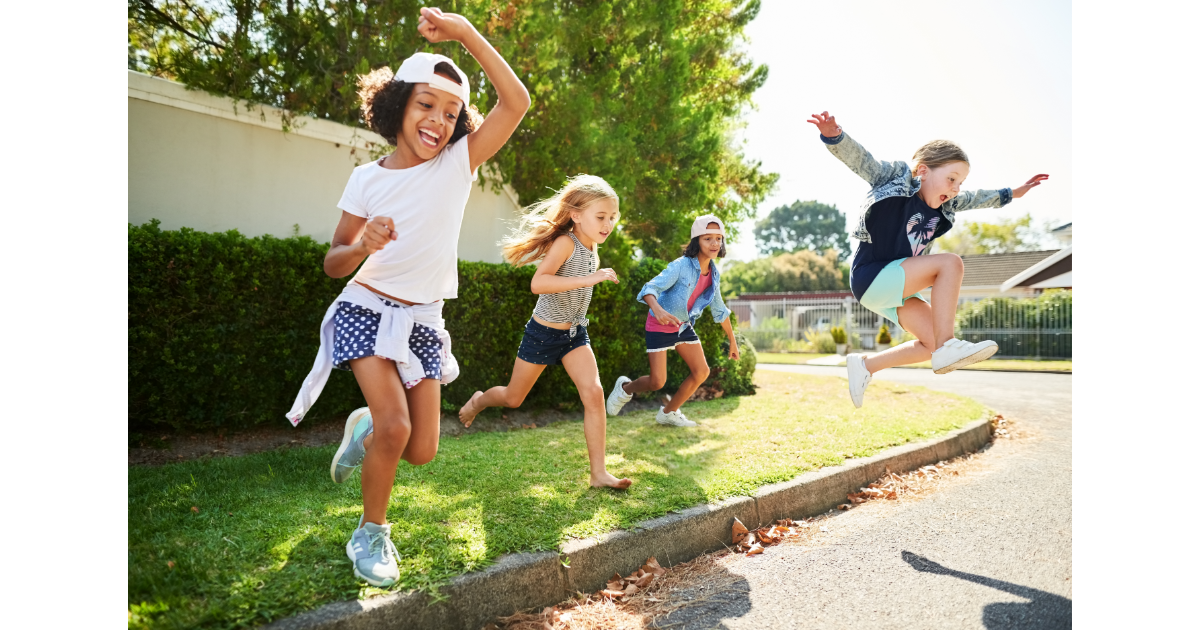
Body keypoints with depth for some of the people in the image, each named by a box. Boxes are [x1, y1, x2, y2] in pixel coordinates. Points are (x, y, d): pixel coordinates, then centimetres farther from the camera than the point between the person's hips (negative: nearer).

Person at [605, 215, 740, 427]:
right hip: (660, 325, -7)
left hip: (683, 326, 7)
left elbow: (719, 309, 10)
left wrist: (732, 341, 15)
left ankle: (668, 412, 20)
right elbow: (650, 288, -35)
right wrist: (658, 309, -57)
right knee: (657, 382, -8)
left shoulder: (714, 274, -2)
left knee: (702, 372, 1)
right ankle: (625, 388, 26)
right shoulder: (680, 266, -24)